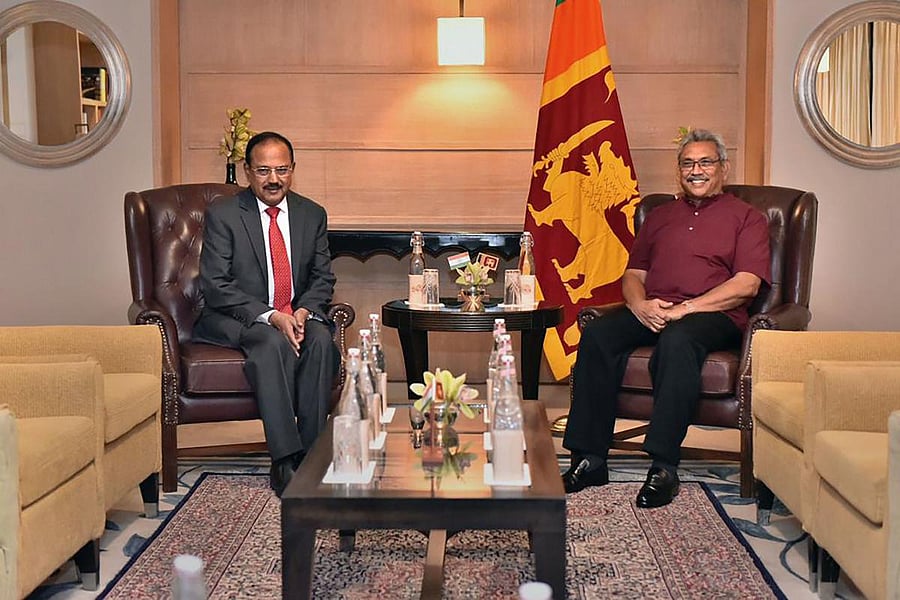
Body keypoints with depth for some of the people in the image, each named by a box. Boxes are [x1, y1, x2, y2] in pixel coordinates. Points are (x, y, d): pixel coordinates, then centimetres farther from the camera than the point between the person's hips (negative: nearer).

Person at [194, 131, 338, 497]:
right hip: (235, 320, -3)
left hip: (298, 315, 4)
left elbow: (323, 278, 9)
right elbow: (215, 285, -11)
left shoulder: (312, 215, 8)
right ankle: (285, 460, -36)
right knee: (273, 344, -35)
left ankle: (313, 454, -26)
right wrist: (269, 316, -23)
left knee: (321, 339, -29)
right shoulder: (223, 214, -4)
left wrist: (305, 310, -15)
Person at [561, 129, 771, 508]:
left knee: (677, 339, -39)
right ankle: (590, 459, -24)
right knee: (596, 334, -26)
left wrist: (683, 309, -14)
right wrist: (640, 305, -4)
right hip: (651, 313, 4)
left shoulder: (746, 218, 12)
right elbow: (632, 274, 21)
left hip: (713, 316, -4)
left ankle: (664, 466, -37)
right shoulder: (660, 216, 27)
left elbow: (747, 285, -3)